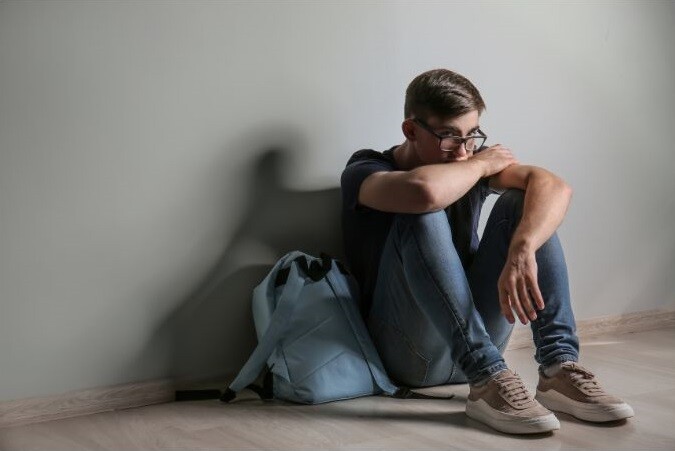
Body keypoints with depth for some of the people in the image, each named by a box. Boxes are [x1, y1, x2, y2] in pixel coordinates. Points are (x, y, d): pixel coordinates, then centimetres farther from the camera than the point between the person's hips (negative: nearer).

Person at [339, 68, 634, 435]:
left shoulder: (471, 163, 5)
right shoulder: (365, 170, -8)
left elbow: (554, 187, -15)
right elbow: (424, 190, -34)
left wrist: (522, 250, -35)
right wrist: (482, 164, -13)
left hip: (480, 335, 4)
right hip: (408, 351, -4)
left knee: (521, 202, -11)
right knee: (424, 214, -26)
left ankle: (558, 367, -22)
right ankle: (488, 381, -33)